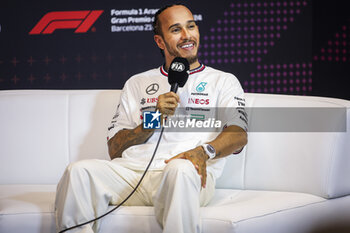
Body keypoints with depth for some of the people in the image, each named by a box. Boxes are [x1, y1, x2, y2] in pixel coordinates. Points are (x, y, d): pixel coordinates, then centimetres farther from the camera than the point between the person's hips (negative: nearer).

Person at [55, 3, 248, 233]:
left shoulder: (223, 81, 20)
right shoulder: (137, 83, 27)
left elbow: (239, 134, 1)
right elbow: (115, 149, 18)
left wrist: (204, 151, -21)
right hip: (132, 172, 3)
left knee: (180, 169, -40)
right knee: (79, 171, -26)